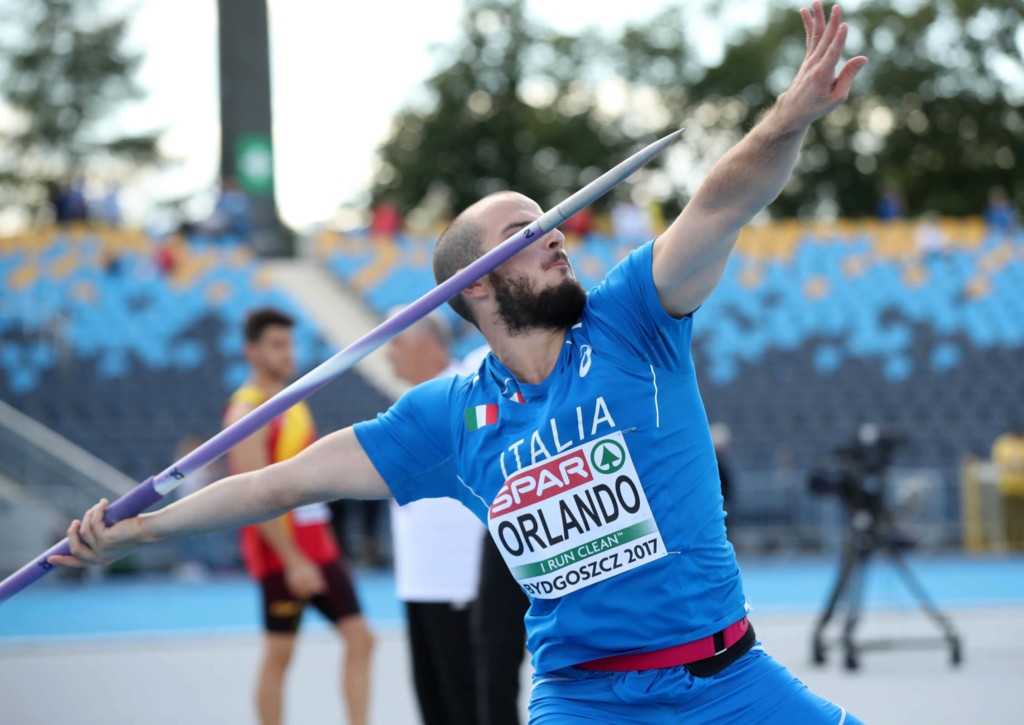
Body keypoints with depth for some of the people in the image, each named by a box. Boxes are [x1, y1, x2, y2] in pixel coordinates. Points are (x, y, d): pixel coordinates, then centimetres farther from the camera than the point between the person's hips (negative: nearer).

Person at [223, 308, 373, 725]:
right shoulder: (248, 411, -13)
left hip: (318, 546, 8)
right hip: (280, 552, -8)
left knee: (359, 638, 2)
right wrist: (293, 561, -22)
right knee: (279, 653, -1)